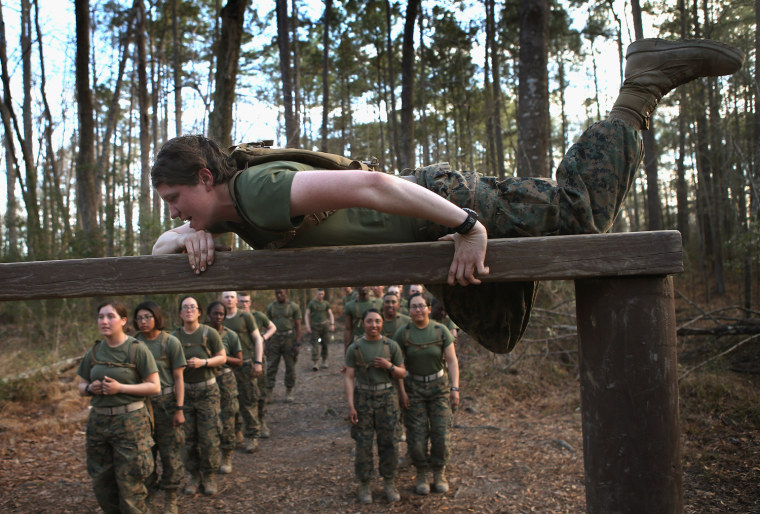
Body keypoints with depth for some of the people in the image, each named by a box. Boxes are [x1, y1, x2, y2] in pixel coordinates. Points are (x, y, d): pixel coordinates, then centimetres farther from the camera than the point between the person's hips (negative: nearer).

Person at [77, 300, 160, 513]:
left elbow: (155, 386, -10)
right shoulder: (94, 352, 7)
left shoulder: (137, 349, -8)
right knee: (101, 482, 13)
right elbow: (81, 386, 16)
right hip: (98, 421, 5)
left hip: (130, 421, -5)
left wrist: (120, 387, -19)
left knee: (129, 483, 0)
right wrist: (90, 388, -7)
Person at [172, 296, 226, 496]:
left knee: (209, 437, -2)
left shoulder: (209, 333, -3)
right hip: (183, 391, 2)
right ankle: (194, 475, 21)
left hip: (207, 391, -2)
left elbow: (222, 358, 0)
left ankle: (209, 476, 14)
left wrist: (203, 362, -15)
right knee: (187, 437, 6)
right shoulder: (174, 336, 4)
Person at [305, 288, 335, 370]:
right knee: (315, 345, -8)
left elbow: (331, 315, 4)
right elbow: (306, 315, 1)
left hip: (325, 325, 1)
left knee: (325, 344, 2)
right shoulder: (311, 303, 3)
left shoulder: (326, 303, 7)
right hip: (314, 326, -1)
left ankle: (324, 361, 18)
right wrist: (307, 326, -9)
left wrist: (332, 324, -11)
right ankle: (315, 363, -10)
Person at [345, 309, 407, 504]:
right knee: (363, 444, 4)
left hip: (386, 398, 1)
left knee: (389, 442, 4)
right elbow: (349, 378, -3)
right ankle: (364, 486, 17)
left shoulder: (392, 346, -1)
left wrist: (389, 366, -15)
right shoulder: (354, 348, -3)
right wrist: (350, 406, -10)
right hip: (362, 399, -1)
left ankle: (389, 484, 20)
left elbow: (402, 374, 6)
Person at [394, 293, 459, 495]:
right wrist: (401, 391, -7)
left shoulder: (441, 330, -4)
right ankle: (422, 474, 19)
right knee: (417, 433, -1)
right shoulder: (402, 333, -5)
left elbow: (452, 361, -3)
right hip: (414, 388, 0)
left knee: (442, 432, -1)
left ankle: (440, 473, 19)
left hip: (439, 385, 1)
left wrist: (455, 388, -10)